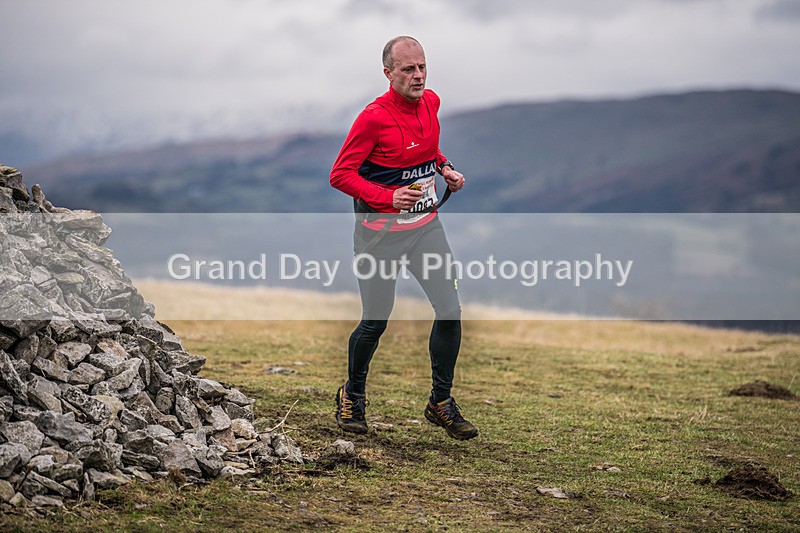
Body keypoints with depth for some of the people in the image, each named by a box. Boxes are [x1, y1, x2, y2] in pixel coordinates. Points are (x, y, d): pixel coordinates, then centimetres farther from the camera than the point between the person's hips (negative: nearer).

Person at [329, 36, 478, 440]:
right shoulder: (373, 117, -18)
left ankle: (440, 402, 12)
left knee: (450, 311, -3)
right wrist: (389, 197, -25)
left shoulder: (430, 102, 3)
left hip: (425, 224, 6)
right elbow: (340, 175, -15)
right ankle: (352, 396, 29)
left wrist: (445, 168, 5)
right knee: (375, 323, 4)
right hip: (381, 231, -5)